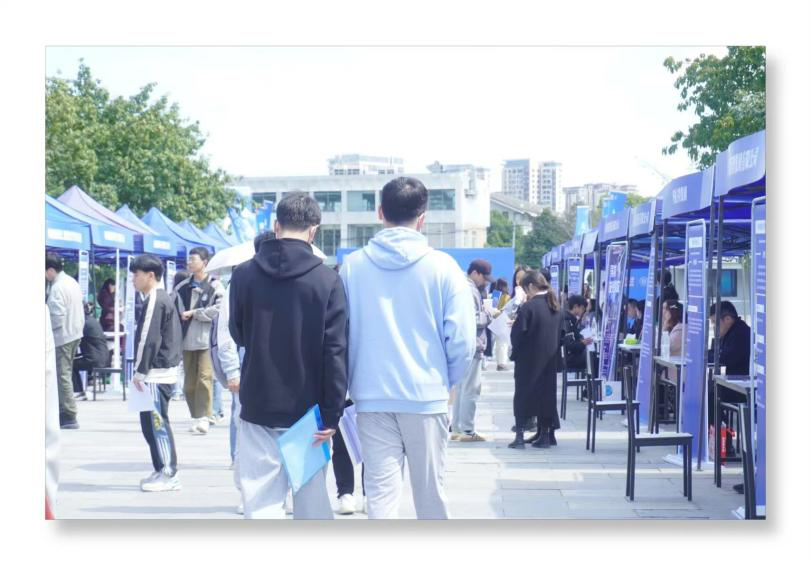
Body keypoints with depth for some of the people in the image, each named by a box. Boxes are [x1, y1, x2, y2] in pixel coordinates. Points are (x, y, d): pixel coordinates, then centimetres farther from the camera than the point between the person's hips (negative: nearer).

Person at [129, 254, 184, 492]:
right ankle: (162, 471, 19)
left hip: (156, 373, -10)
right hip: (164, 371, 10)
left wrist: (140, 371, -15)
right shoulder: (164, 298, 18)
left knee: (157, 422, -6)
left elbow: (149, 339, -18)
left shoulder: (154, 300, -13)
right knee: (150, 422, 14)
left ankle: (169, 474, -2)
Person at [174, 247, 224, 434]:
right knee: (189, 382, 6)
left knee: (204, 378, -12)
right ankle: (196, 417, 16)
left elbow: (219, 310, -12)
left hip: (207, 340, -4)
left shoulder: (215, 286, 0)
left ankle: (202, 418, -12)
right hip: (187, 341, 5)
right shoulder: (182, 287, 12)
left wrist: (194, 313, -10)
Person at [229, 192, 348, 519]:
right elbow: (335, 353, -11)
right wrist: (332, 415, -7)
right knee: (312, 497, 12)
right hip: (307, 410, 0)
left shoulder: (244, 274, -4)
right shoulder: (327, 280, -8)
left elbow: (237, 335, 9)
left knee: (261, 499, 4)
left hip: (257, 407, 0)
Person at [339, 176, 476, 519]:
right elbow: (462, 340, -7)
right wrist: (447, 381, 11)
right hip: (427, 397, -1)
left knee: (380, 492, 4)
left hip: (372, 399, 1)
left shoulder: (352, 266, -1)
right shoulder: (442, 266, -6)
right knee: (430, 491, 12)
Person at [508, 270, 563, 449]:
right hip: (550, 359, 6)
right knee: (546, 392, 13)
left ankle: (520, 435, 0)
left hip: (528, 360, -6)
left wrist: (515, 352, 0)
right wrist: (553, 351, 15)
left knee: (523, 396, 3)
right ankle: (545, 433, 16)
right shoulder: (555, 307, 5)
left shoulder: (528, 307, -18)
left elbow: (517, 335, -16)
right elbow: (560, 334, 11)